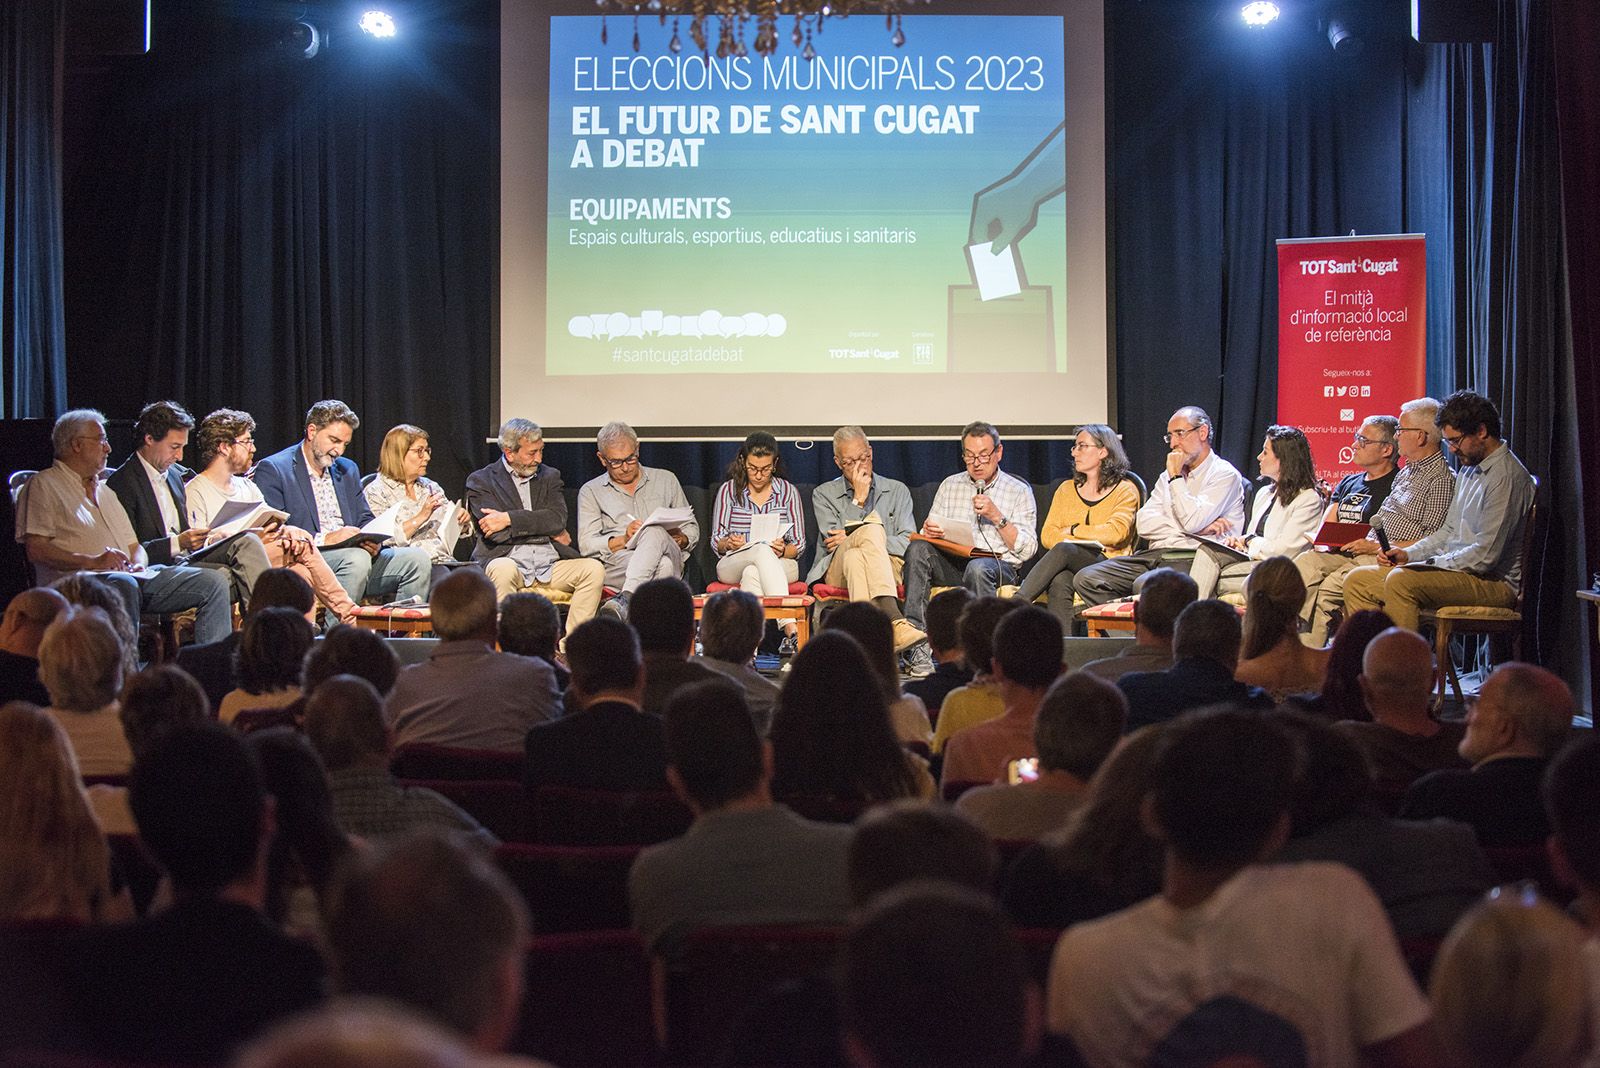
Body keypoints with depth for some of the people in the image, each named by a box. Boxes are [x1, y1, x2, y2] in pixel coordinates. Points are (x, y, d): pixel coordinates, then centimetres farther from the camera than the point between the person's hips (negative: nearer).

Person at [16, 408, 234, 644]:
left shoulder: (104, 490, 30)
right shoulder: (44, 485, 6)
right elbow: (36, 550, -6)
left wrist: (139, 564, 2)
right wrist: (92, 561, -17)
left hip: (131, 576, 7)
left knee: (213, 581, -9)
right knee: (122, 584, -42)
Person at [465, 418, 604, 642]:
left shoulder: (549, 476, 18)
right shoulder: (481, 481, 6)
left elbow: (558, 519, -2)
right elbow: (496, 533, -8)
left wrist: (509, 519, -13)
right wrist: (552, 532, -2)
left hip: (550, 565, 4)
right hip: (510, 561, -4)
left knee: (594, 569, -22)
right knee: (503, 570, -38)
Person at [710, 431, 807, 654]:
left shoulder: (788, 492, 10)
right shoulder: (728, 490, 9)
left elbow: (799, 545, 8)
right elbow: (716, 542, 9)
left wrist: (783, 550, -15)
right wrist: (728, 543, -15)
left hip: (780, 565, 1)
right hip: (732, 566, -1)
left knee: (752, 572, -37)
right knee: (763, 551, -37)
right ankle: (791, 631, -52)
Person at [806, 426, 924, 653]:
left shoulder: (897, 491, 19)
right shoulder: (824, 494, 18)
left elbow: (908, 543, 5)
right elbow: (834, 543, 2)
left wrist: (852, 538, -3)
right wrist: (858, 499, 0)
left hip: (887, 567, 1)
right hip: (838, 571, -1)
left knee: (854, 557, -36)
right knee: (872, 524, -33)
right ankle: (895, 621, -54)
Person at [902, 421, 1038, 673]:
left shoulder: (1019, 491, 10)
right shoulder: (950, 485, 20)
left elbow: (1027, 549, 1)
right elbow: (931, 534, 15)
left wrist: (997, 516, -9)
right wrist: (929, 531, -10)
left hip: (998, 565, -3)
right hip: (950, 564, 3)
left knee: (978, 568, -39)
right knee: (917, 548, -28)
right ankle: (918, 644, -36)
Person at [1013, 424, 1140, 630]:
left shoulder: (1125, 490, 9)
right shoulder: (1067, 489, 22)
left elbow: (1116, 532, -9)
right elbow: (1047, 536, 10)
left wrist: (1072, 531, 1)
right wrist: (1090, 539, -5)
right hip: (1067, 567, 3)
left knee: (1064, 550, -34)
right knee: (1059, 584, -35)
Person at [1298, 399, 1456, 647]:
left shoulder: (1442, 480, -8)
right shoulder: (1406, 471, 22)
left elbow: (1432, 541, -15)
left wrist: (1376, 547, -14)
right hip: (1367, 548, 9)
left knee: (1332, 585, -27)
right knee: (1306, 562, -11)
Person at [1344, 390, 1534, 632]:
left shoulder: (1507, 477, -15)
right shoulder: (1469, 471, 18)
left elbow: (1485, 556, -20)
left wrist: (1429, 563, -12)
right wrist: (1408, 554, 7)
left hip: (1494, 581, -10)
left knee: (1401, 581, -33)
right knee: (1357, 582, 0)